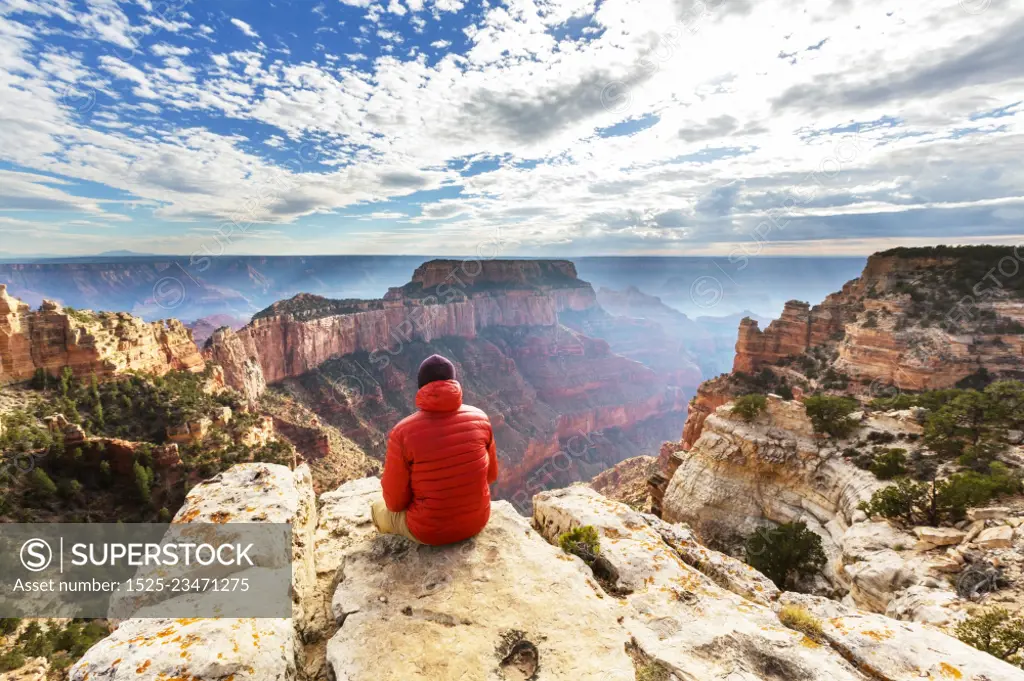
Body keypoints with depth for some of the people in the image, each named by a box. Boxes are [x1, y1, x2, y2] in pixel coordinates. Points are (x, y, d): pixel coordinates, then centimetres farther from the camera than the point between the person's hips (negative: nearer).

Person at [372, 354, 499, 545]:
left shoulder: (403, 432, -22)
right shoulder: (479, 418, -12)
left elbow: (395, 502, -12)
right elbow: (491, 475, 2)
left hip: (429, 531, -3)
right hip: (477, 521, 4)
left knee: (379, 509, 27)